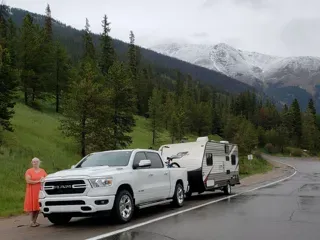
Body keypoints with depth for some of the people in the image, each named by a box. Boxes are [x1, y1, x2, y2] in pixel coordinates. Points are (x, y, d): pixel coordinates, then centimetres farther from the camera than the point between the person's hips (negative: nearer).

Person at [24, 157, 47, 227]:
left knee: (38, 206, 2)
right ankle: (32, 221, -5)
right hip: (32, 191, -3)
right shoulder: (29, 171, -1)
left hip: (40, 191, 3)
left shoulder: (42, 171, 12)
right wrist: (38, 181, -15)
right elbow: (28, 181, -12)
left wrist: (44, 179, -6)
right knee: (32, 206, -7)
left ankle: (35, 221, 10)